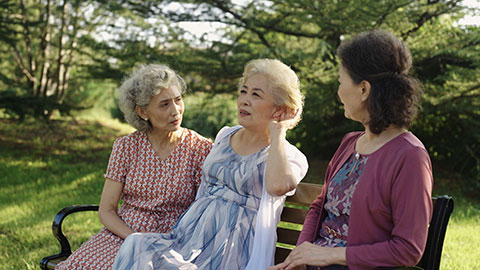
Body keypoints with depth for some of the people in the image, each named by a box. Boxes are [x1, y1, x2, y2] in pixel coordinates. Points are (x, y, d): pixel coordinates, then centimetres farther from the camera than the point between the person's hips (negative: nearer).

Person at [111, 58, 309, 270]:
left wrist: (277, 132, -14)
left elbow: (278, 186, -28)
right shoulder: (224, 136, 17)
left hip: (232, 252, -6)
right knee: (137, 247, -22)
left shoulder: (290, 157, -1)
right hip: (191, 235, 6)